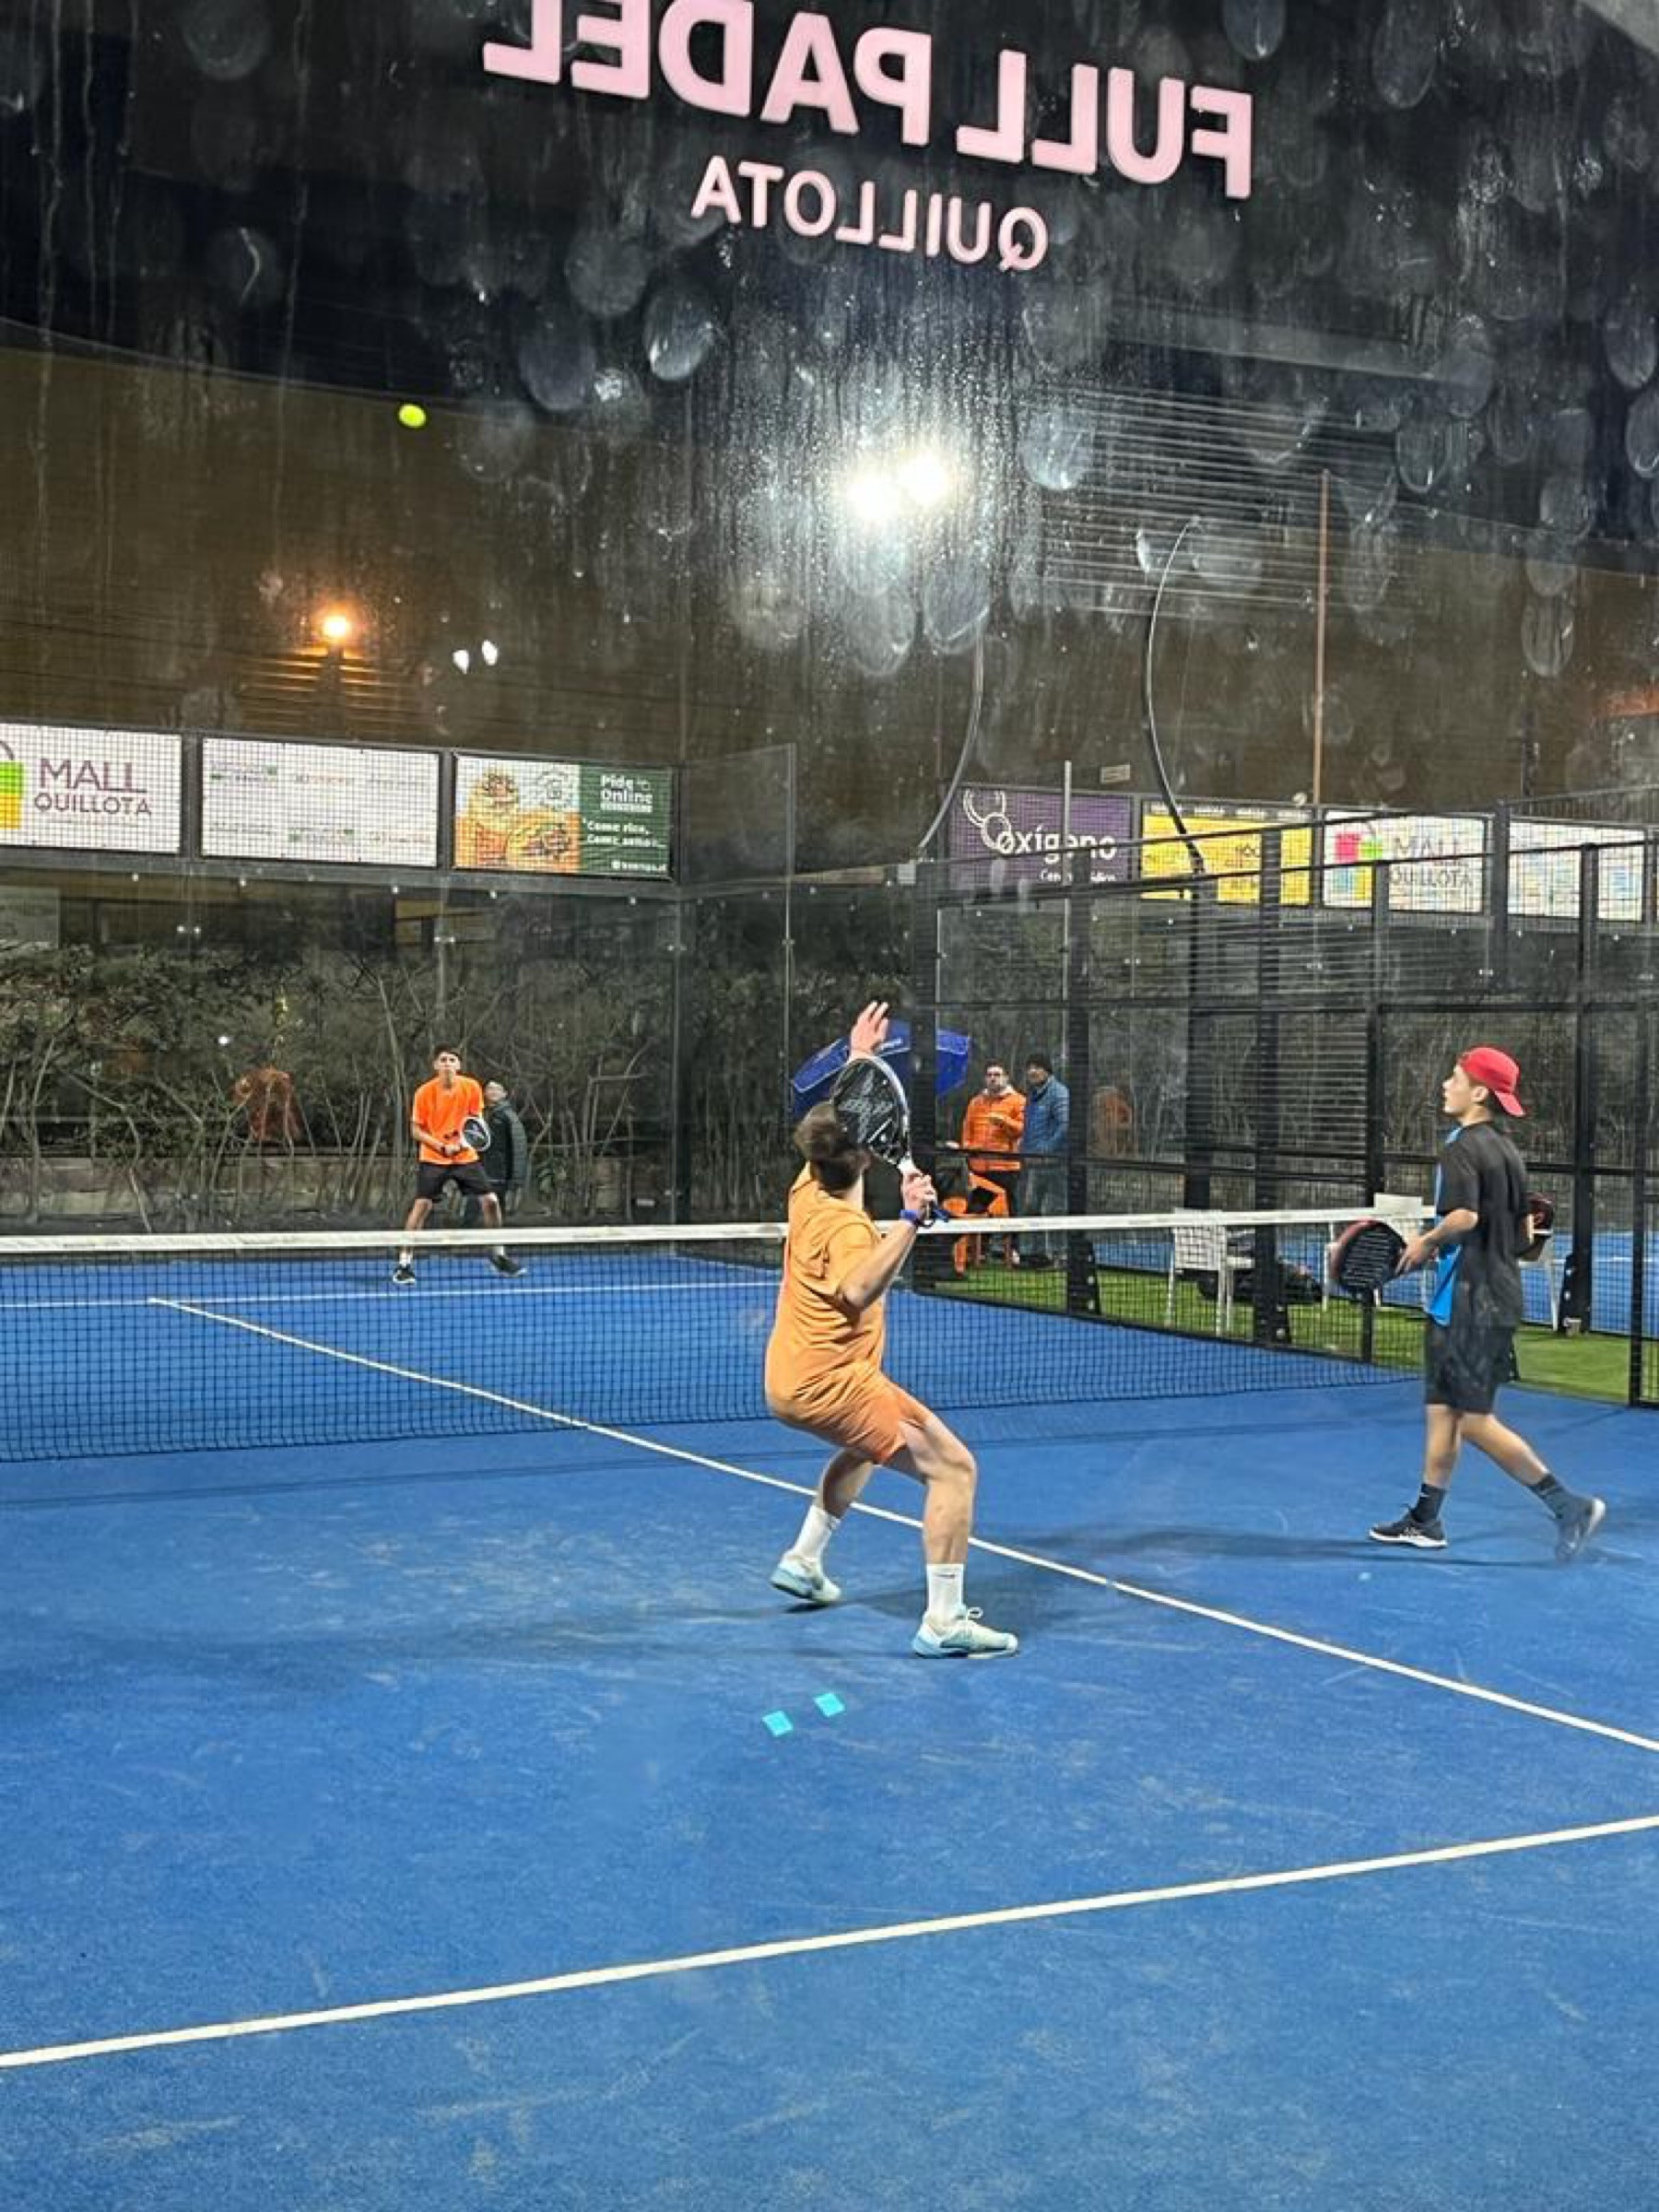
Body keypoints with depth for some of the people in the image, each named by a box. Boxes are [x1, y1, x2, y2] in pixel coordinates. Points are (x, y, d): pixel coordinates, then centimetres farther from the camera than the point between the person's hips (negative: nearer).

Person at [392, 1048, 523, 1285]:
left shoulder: (471, 1087, -6)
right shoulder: (424, 1093, -12)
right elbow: (416, 1131, -7)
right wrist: (442, 1146, -20)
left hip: (466, 1156, 3)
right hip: (433, 1159, -3)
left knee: (490, 1201, -1)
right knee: (422, 1205, -13)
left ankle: (498, 1256, 18)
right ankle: (404, 1263, -6)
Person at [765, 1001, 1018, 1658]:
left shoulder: (808, 1193, 3)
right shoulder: (845, 1226, -21)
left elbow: (835, 1121, 23)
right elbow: (856, 1291, -43)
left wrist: (858, 1057, 28)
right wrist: (909, 1221, -46)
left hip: (792, 1381, 10)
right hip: (832, 1384, -10)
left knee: (864, 1447, 38)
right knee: (953, 1467, -12)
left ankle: (803, 1561, 38)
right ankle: (944, 1622, -17)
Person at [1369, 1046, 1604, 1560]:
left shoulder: (1463, 1148, -15)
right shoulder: (1506, 1149, 14)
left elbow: (1464, 1216, -31)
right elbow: (1523, 1234, 19)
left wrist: (1426, 1243, -13)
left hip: (1472, 1305, -10)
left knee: (1475, 1421, -5)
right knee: (1440, 1409, 13)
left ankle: (1569, 1506, -3)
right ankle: (1426, 1520, 19)